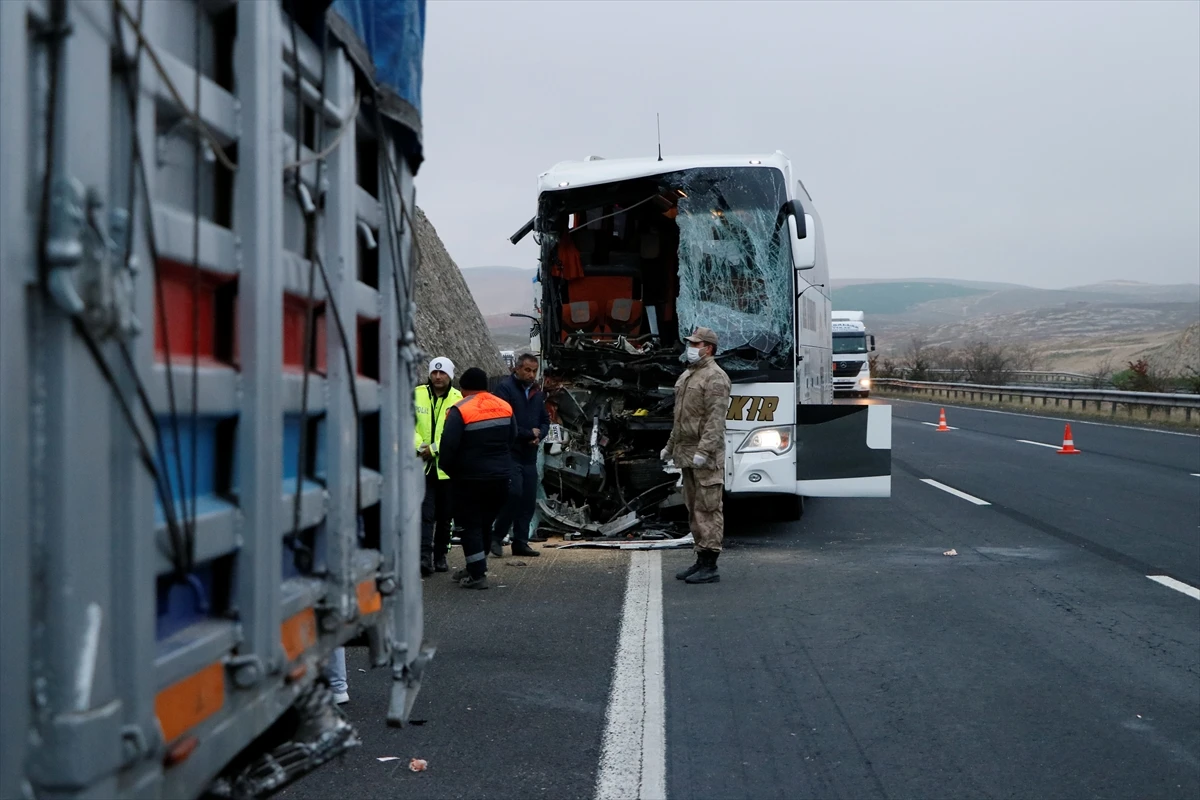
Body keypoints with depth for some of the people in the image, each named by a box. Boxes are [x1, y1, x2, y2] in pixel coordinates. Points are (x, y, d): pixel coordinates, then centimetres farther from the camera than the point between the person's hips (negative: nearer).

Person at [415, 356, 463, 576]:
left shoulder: (458, 399, -4)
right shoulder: (417, 394, 1)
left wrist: (434, 448, -15)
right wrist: (420, 447, -12)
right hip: (423, 465, -1)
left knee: (445, 515, 11)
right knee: (426, 513, -9)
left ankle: (440, 555, 24)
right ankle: (424, 556, -12)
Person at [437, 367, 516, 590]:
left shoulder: (460, 411, -14)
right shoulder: (505, 407, 5)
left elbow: (448, 445, -17)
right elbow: (512, 438, 12)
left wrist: (448, 469, 0)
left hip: (470, 478, -6)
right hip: (500, 477, 6)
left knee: (471, 526, 2)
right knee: (486, 524, 17)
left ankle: (477, 575, -2)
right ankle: (476, 569, 28)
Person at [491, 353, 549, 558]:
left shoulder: (537, 392, 17)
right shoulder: (505, 388, -7)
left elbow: (545, 421, 22)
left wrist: (539, 435, -1)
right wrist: (529, 433, -9)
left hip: (530, 455, 7)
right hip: (510, 453, -7)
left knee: (529, 500, 6)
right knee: (514, 493, -17)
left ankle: (520, 542, 13)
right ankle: (497, 537, -3)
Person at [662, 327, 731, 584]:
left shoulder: (715, 377, -11)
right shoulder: (687, 375, 19)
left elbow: (716, 419, -20)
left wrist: (704, 450, -26)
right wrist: (670, 446, 25)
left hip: (706, 458, -10)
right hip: (687, 454, 10)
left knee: (708, 508, -7)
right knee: (694, 509, 13)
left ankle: (710, 567, -6)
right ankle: (701, 560, 21)